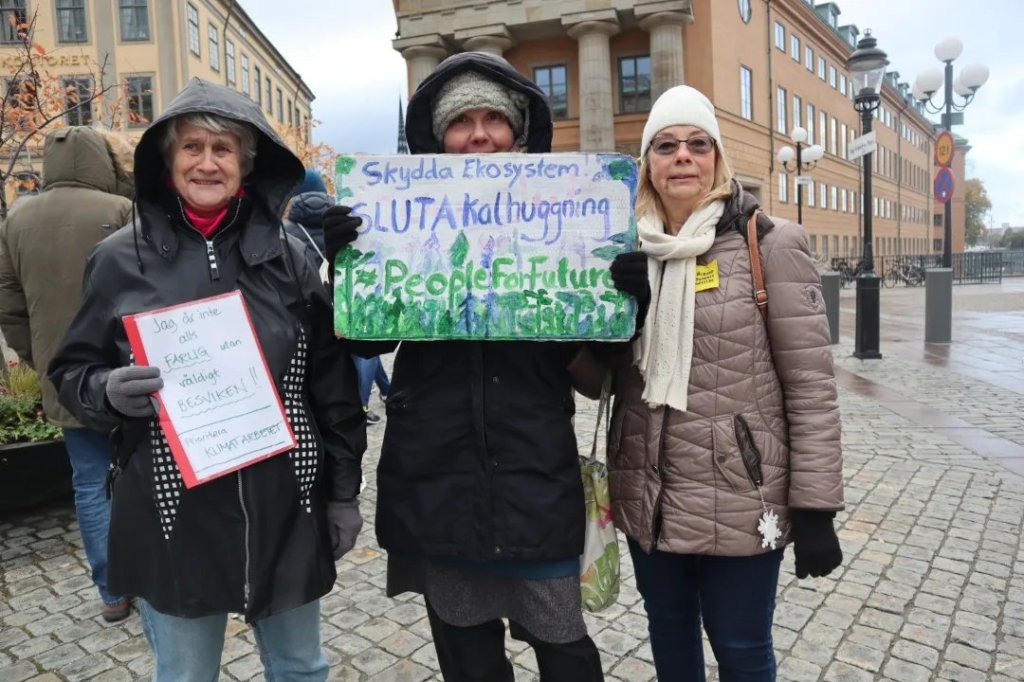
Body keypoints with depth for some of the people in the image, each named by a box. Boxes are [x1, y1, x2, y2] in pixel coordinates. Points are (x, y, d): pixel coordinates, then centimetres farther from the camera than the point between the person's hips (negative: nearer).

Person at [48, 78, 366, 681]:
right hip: (174, 517, 0)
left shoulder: (286, 253, -2)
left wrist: (345, 489, 3)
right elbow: (73, 372, 6)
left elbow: (332, 377, 1)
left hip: (288, 508, 1)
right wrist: (109, 392, -18)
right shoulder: (122, 258, -3)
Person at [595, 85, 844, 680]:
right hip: (647, 498, 5)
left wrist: (815, 506, -11)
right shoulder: (628, 252, 6)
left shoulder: (769, 242, -8)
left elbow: (811, 380, -10)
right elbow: (604, 374, 9)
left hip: (739, 498, -4)